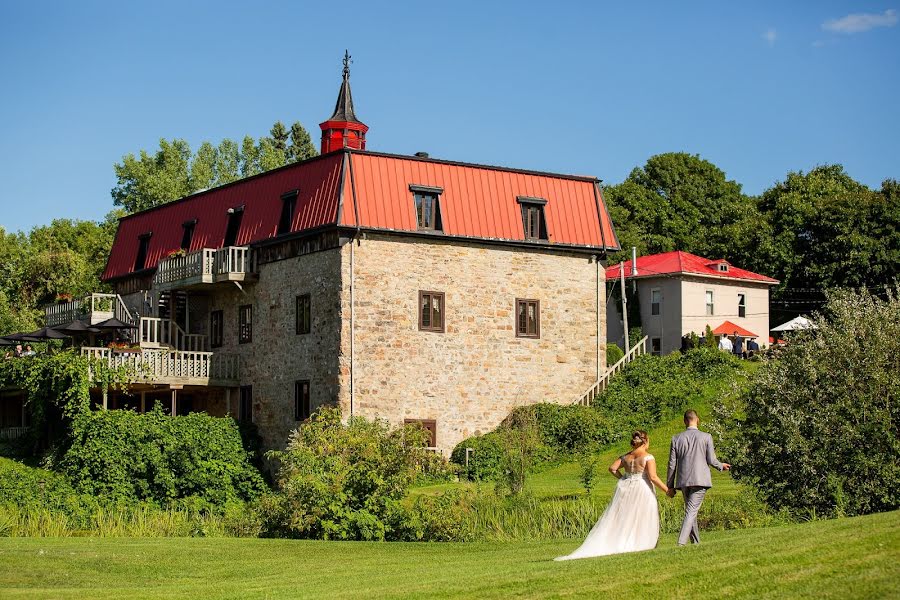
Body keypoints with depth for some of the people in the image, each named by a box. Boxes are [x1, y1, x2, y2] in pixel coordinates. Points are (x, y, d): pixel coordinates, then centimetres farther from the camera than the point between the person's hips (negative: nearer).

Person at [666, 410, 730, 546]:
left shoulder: (676, 439, 4)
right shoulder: (706, 437, -2)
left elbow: (672, 464, 5)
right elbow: (711, 460, -1)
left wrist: (670, 486, 12)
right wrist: (721, 466, 21)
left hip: (683, 481, 3)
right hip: (700, 479, -3)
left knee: (691, 511, 17)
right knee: (691, 511, -8)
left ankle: (696, 542, 23)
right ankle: (681, 542, -23)